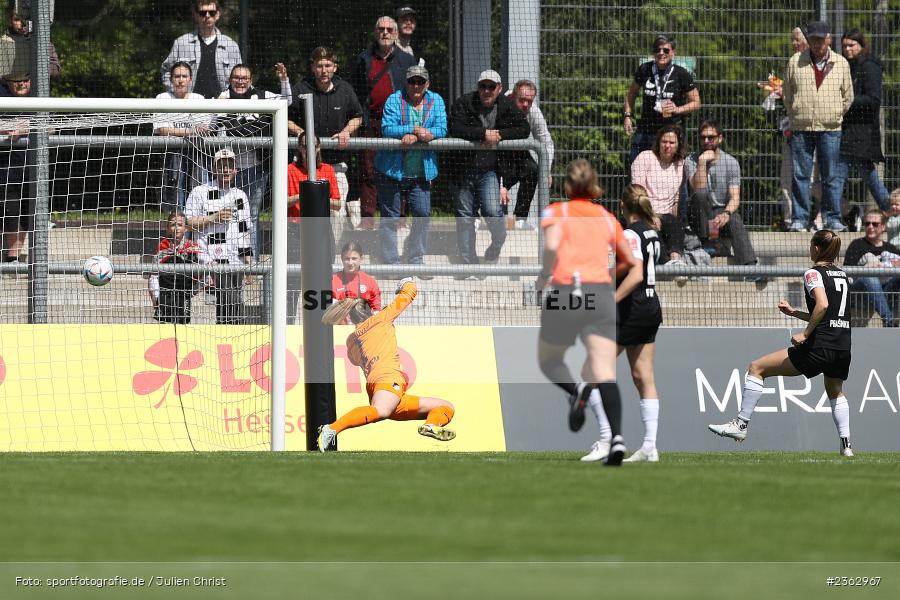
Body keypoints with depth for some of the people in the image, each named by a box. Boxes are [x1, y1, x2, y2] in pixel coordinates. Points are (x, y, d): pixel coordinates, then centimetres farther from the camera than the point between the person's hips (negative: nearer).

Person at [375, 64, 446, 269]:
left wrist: (415, 137, -21)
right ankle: (391, 262, 6)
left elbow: (441, 130, -6)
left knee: (423, 214, 1)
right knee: (390, 218, 0)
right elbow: (387, 129, -15)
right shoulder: (395, 100, -3)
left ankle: (416, 260, 15)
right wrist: (415, 129, -22)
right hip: (391, 170, -3)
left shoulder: (435, 101, 6)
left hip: (421, 173, 3)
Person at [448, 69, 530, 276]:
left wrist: (500, 134, -16)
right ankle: (468, 264, 15)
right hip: (463, 169, 0)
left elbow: (523, 129, -2)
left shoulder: (507, 106, 0)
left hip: (490, 170, 0)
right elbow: (454, 128, -19)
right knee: (465, 218, 5)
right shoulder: (464, 103, -7)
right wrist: (484, 134, -24)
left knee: (492, 211, -18)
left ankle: (496, 244, 13)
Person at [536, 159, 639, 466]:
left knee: (548, 359, 20)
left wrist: (543, 279, 0)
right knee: (604, 374, -7)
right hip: (601, 295, 2)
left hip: (564, 291, -2)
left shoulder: (555, 212, 7)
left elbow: (552, 246, -14)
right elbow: (633, 265, 22)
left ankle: (575, 390, -14)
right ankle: (617, 437, -29)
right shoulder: (607, 218, 18)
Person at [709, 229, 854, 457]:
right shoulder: (841, 274, 18)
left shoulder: (813, 273, -5)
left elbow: (823, 304, -23)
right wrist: (793, 312, 24)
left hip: (819, 346, -8)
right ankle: (846, 444, 26)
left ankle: (741, 424, 0)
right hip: (843, 349, 8)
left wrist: (805, 333, -16)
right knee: (835, 392, 35)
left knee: (756, 368, 2)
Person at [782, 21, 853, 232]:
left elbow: (848, 96, 15)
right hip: (801, 128, 0)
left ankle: (832, 218, 7)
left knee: (831, 176, 1)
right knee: (800, 175, -1)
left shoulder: (840, 64, 8)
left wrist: (835, 117, 11)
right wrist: (795, 117, 9)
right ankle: (799, 219, 4)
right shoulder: (795, 62, 6)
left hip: (830, 129, 0)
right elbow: (787, 94, 13)